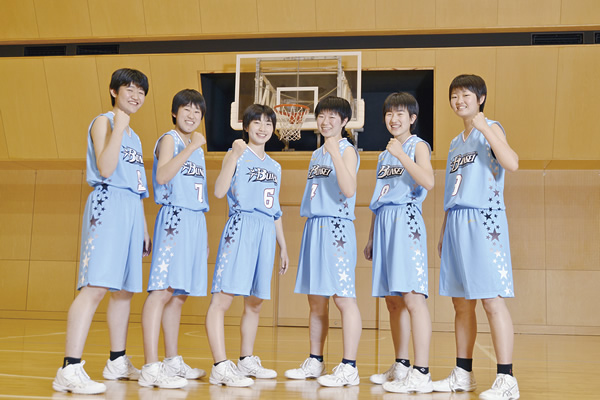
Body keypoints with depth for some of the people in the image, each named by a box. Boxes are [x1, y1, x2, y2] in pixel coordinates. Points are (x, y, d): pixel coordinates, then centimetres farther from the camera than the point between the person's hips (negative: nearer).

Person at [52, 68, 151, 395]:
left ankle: (117, 362, 21)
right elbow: (105, 169, -16)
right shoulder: (103, 122, 0)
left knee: (125, 289, 11)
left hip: (132, 211, 9)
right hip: (108, 205, -9)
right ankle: (70, 370, -22)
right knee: (95, 286, -18)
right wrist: (118, 126, -16)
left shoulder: (134, 137, 24)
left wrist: (144, 228, 22)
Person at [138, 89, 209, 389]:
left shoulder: (198, 148, 22)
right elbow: (163, 175, -21)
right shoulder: (169, 139, -2)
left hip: (195, 221, 8)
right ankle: (150, 367, -18)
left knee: (179, 294, 11)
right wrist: (192, 147, -19)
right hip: (174, 218, -8)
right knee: (162, 291, -14)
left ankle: (172, 361, 18)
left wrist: (203, 234, 22)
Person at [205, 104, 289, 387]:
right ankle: (221, 367, -14)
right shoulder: (237, 155, 2)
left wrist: (283, 246, 23)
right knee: (222, 298, -13)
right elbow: (219, 191, -13)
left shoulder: (274, 166, 20)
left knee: (255, 302, 11)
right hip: (240, 228, -7)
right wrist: (234, 156, -19)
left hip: (266, 234, 7)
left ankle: (246, 360, 23)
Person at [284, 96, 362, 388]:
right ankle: (315, 362, 21)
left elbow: (348, 190, -20)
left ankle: (349, 367, -7)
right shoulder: (316, 153, 19)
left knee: (343, 296, -9)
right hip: (313, 227, 8)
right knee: (316, 300, 12)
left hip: (336, 227, -8)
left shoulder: (347, 150, -4)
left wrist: (335, 154, -22)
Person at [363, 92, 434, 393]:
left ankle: (421, 374, -16)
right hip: (384, 224, 8)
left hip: (407, 220, -8)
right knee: (392, 300, 10)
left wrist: (400, 155, -17)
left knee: (412, 297, -14)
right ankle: (401, 366, 19)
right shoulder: (385, 155, 22)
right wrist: (371, 237, 21)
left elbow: (428, 182, -18)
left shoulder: (418, 146, 1)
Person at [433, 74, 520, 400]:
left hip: (484, 220, -8)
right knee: (461, 301, 10)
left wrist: (484, 129, -24)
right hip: (456, 223, 8)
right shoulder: (455, 143, 21)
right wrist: (443, 233, 21)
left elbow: (512, 163, -21)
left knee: (491, 299, -11)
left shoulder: (490, 128, -1)